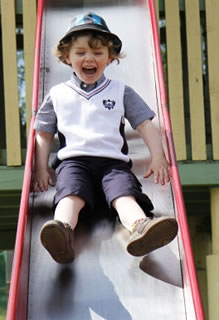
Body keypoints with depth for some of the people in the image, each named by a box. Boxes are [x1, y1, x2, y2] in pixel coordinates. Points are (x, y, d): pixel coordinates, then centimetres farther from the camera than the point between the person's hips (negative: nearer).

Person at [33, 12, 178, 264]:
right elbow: (43, 134, 23)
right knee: (71, 193, -35)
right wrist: (41, 168, 9)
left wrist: (158, 156, 2)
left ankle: (140, 227, -64)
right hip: (73, 160, 0)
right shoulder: (58, 94, 22)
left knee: (125, 193, -33)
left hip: (113, 160, 0)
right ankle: (62, 229, -64)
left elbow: (145, 124, 17)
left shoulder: (121, 92, 22)